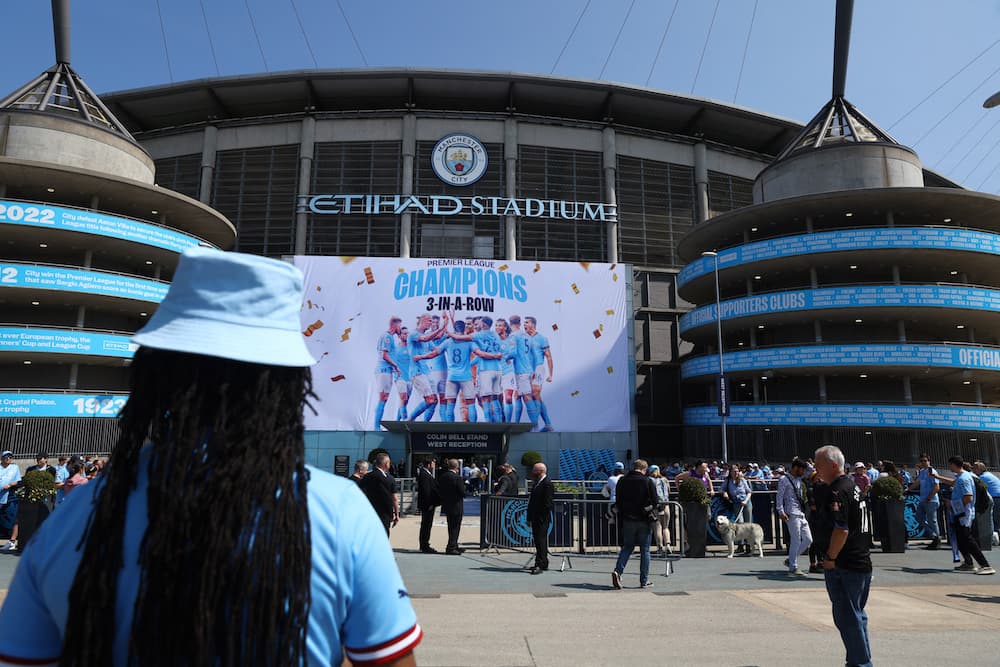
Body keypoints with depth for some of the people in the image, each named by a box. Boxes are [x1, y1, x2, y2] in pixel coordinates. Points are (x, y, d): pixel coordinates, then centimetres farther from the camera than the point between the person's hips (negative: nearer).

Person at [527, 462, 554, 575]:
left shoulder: (547, 484, -14)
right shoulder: (537, 483, 16)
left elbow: (547, 504, -18)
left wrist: (541, 517, -19)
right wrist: (530, 518, 16)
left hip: (542, 519, -10)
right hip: (535, 518, 10)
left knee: (541, 540, -9)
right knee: (538, 540, 14)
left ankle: (540, 565, -7)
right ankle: (543, 563, 23)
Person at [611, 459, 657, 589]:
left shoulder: (622, 481, 3)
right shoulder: (648, 481, -7)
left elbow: (618, 501, 7)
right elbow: (654, 502, -5)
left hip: (628, 520, 3)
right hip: (644, 520, -2)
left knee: (627, 547, 12)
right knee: (645, 550, 8)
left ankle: (618, 571, -8)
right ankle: (644, 581, 11)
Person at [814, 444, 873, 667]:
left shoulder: (836, 492, -20)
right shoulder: (852, 485, 11)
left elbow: (841, 530, -27)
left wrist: (830, 558, -17)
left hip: (843, 566, -10)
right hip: (861, 563, 10)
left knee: (847, 617, 0)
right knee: (857, 614, 19)